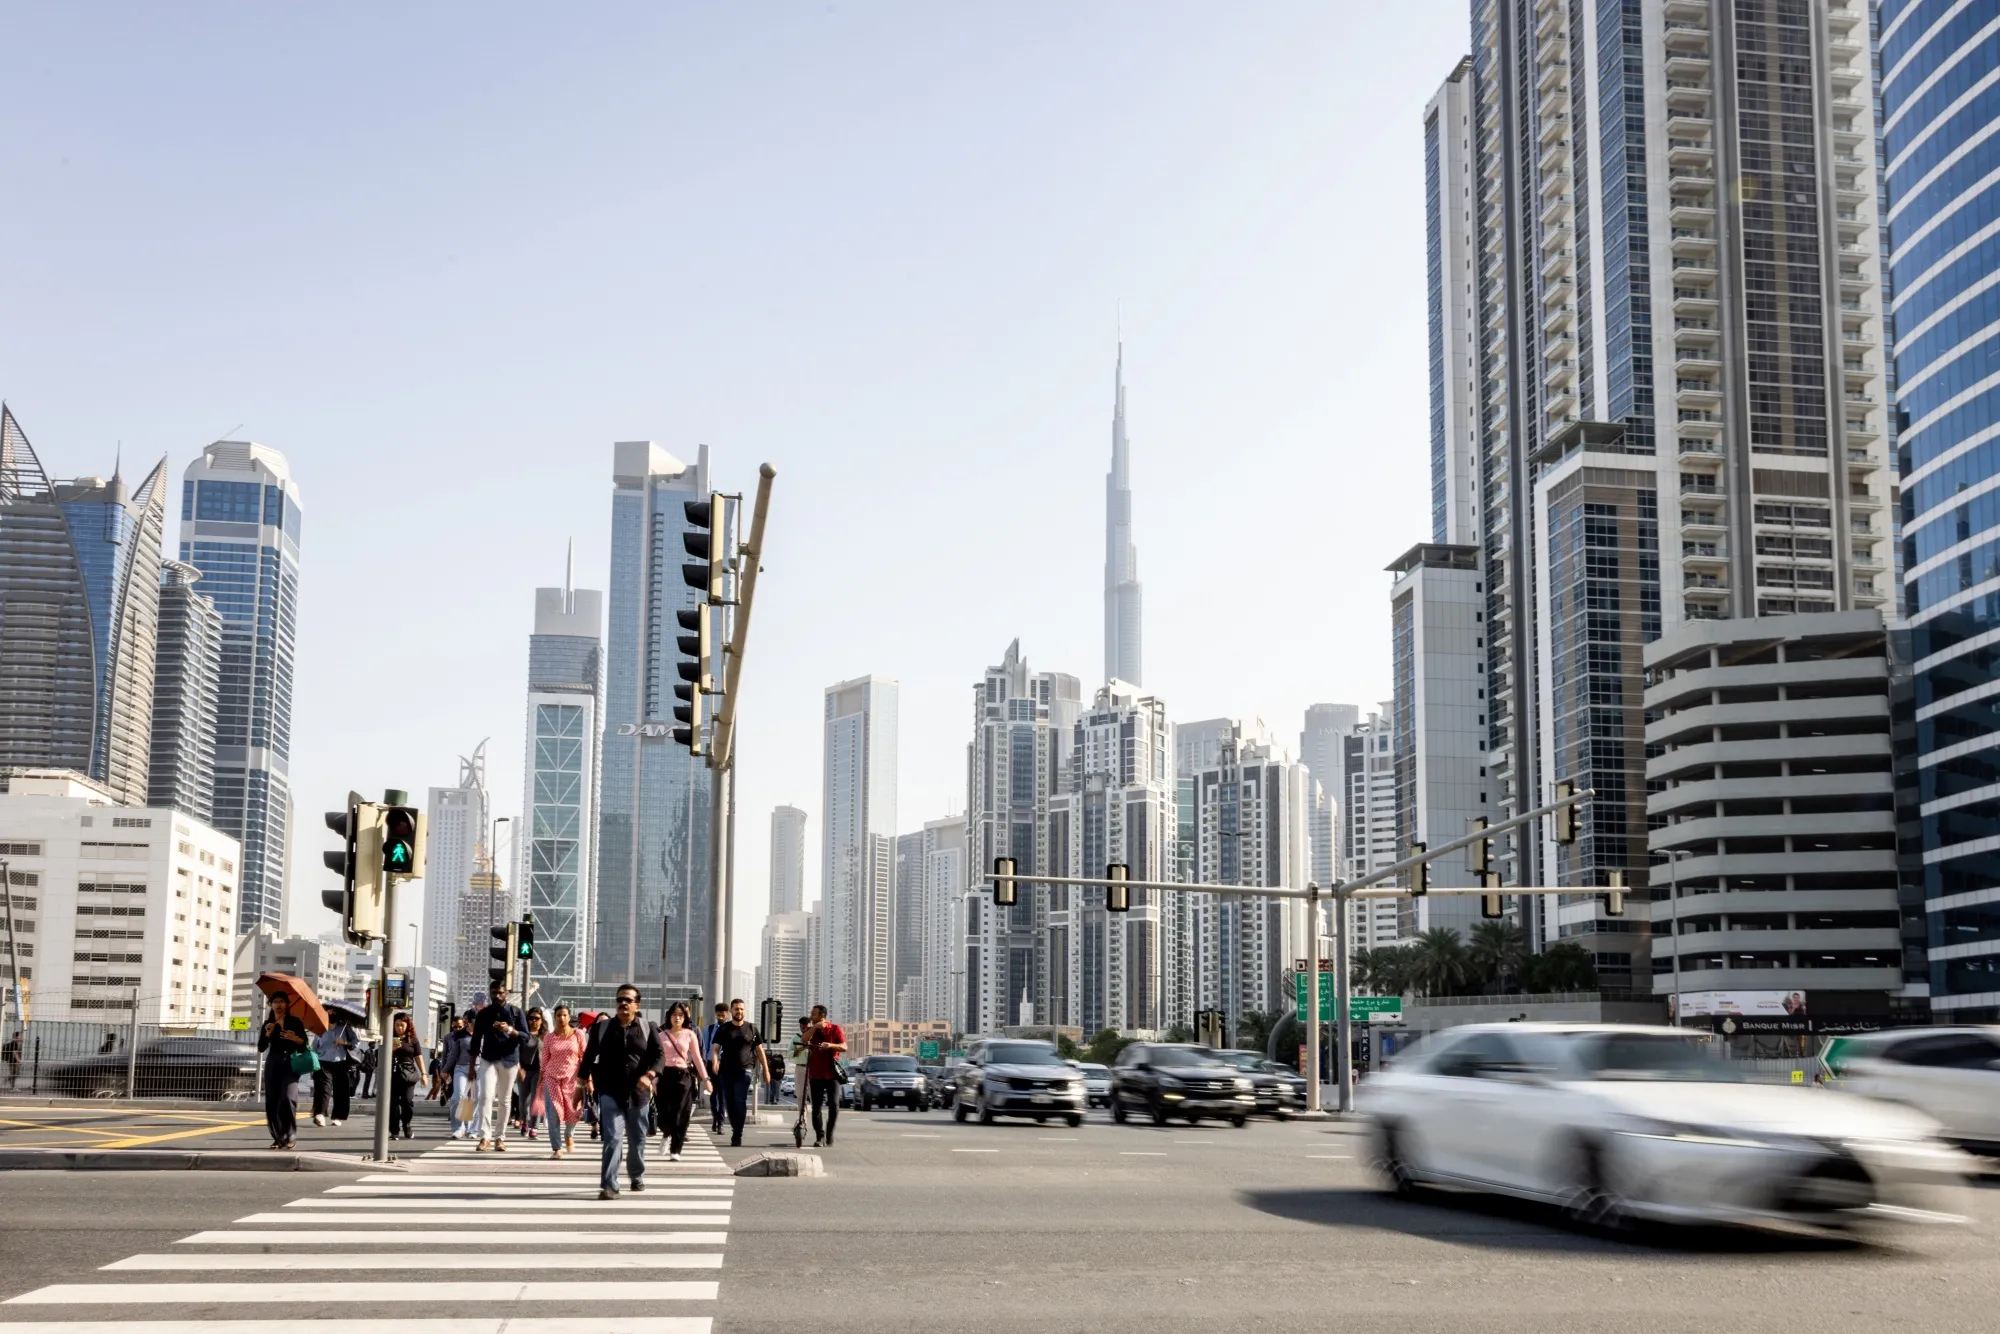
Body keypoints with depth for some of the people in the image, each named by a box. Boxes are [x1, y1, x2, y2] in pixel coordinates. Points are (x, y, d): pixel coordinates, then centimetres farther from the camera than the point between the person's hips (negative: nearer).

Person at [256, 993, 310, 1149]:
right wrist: (267, 1034, -11)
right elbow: (261, 1048, 4)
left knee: (288, 1098, -18)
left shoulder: (295, 1022, 5)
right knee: (272, 1101, -2)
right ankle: (278, 1138, 3)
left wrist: (295, 1038, -16)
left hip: (291, 1063, -3)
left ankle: (291, 1137, -11)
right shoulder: (268, 1024, 12)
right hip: (272, 1064, 4)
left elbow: (306, 1044, 3)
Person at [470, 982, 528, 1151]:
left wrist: (511, 1030, -22)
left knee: (504, 1100, 4)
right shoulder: (483, 1014, 6)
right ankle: (485, 1137, -20)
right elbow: (476, 1040, 8)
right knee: (485, 1096, -14)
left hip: (509, 1061, 0)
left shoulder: (516, 1012, 3)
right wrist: (472, 1065, 5)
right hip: (488, 1060, 0)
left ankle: (500, 1137, 10)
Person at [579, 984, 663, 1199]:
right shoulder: (602, 1027, 3)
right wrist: (586, 1078, 6)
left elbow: (658, 1055, -3)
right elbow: (590, 1054, 11)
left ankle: (637, 1176, 36)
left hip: (637, 1092, 2)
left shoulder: (648, 1028, 1)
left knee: (637, 1139, 15)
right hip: (610, 1092, -1)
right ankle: (608, 1185, -16)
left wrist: (649, 1074, -19)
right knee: (612, 1137, -14)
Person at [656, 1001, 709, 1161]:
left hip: (683, 1075, 0)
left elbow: (697, 1058, 6)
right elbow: (657, 1057, 5)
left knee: (680, 1115, -4)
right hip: (665, 1075, 0)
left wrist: (705, 1078, 1)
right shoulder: (662, 1035, 7)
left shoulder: (689, 1034, 7)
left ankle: (675, 1151, 3)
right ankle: (667, 1135, 30)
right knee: (664, 1113, -5)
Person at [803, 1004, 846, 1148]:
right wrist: (815, 1027, -17)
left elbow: (844, 1047, -7)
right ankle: (819, 1136, 7)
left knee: (834, 1104, -10)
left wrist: (830, 1045, -25)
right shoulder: (812, 1030, 11)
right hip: (816, 1073, 2)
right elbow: (804, 1040, -10)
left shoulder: (835, 1028, 2)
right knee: (816, 1106, 0)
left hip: (832, 1072, -2)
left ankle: (829, 1135, 4)